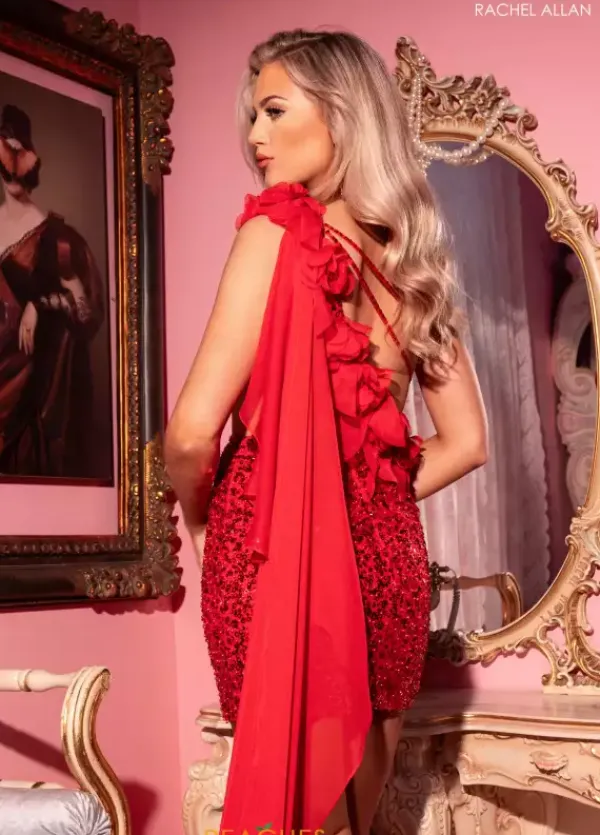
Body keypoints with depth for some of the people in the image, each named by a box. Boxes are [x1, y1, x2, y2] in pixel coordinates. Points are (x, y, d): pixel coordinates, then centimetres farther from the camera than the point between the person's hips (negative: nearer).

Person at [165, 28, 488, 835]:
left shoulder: (278, 233, -10)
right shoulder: (412, 257, 7)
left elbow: (194, 431, -16)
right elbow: (464, 444, 12)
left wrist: (201, 516, 2)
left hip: (274, 550, -5)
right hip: (387, 556, 6)